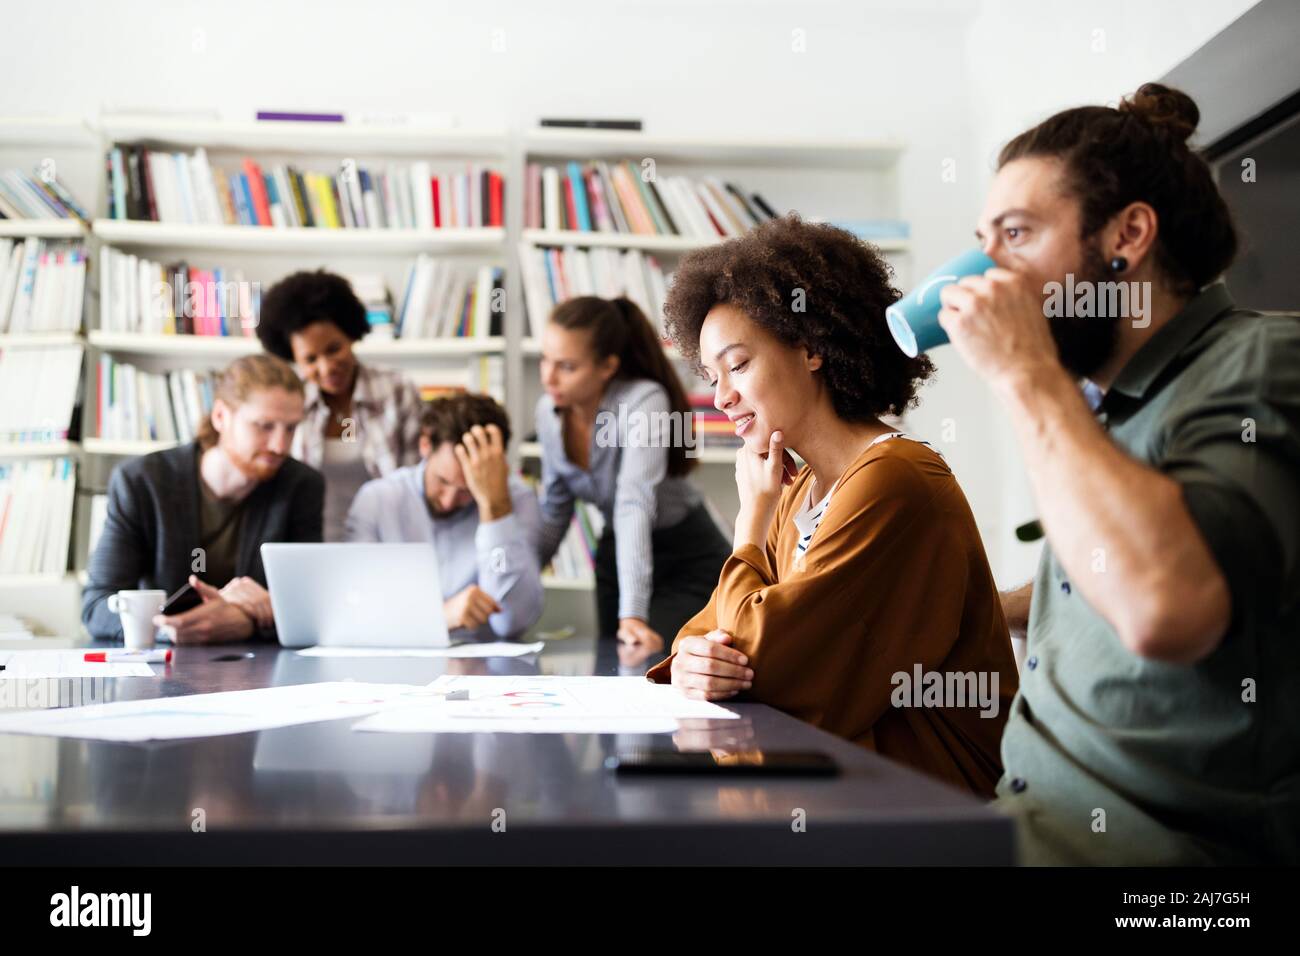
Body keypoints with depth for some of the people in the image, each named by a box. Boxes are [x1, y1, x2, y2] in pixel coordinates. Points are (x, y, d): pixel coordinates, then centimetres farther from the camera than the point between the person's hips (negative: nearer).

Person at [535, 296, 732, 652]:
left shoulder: (644, 401, -28)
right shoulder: (549, 410, -9)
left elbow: (635, 504, -40)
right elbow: (554, 510, 2)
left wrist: (632, 614, -47)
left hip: (688, 560, -6)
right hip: (615, 554, 6)